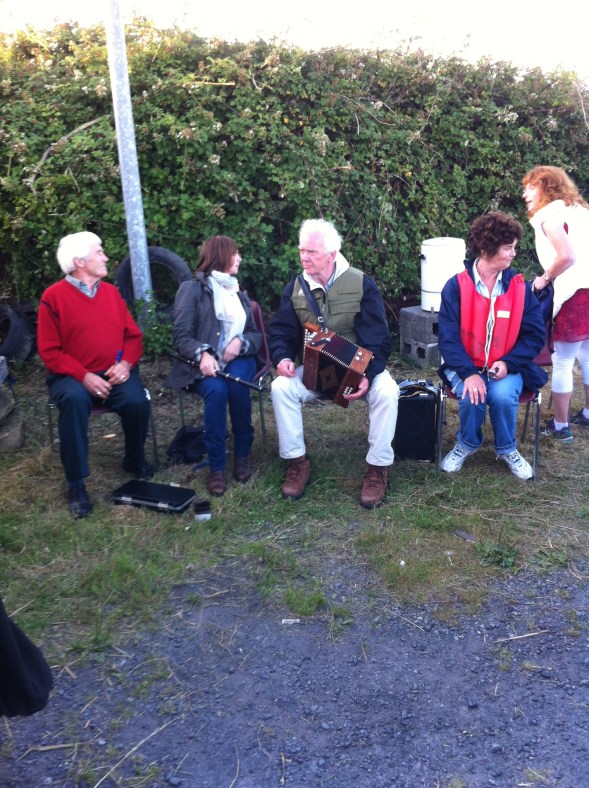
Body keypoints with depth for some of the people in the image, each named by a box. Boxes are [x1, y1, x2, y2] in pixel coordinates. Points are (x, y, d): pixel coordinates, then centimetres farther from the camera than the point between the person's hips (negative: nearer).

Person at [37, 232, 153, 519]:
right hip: (73, 375, -3)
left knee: (137, 400, -26)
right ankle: (76, 484, -23)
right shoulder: (54, 296, -4)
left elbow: (133, 335, 11)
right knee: (74, 399, -36)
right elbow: (50, 351, -6)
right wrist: (83, 376, -19)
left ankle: (134, 460, 5)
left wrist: (126, 363, -10)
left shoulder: (111, 291, 11)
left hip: (115, 372, 3)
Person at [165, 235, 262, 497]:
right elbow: (181, 337, -8)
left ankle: (243, 454, -13)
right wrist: (203, 354, -28)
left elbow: (257, 335, 14)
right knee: (216, 389, -35)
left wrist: (241, 341, -9)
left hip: (238, 359, 3)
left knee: (237, 385, -32)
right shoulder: (192, 289, 2)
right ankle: (216, 467, -24)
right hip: (203, 363, -3)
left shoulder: (240, 294, 21)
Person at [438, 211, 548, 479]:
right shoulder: (456, 286, -8)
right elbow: (448, 338, -12)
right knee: (472, 396, -30)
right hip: (466, 366, -1)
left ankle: (507, 449, 4)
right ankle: (467, 444, 5)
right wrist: (468, 373, -25)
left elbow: (535, 335, -1)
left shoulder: (520, 287, -2)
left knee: (502, 395, -29)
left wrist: (508, 363, -17)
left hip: (506, 367, 1)